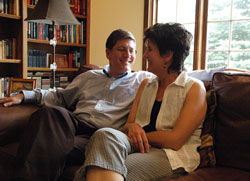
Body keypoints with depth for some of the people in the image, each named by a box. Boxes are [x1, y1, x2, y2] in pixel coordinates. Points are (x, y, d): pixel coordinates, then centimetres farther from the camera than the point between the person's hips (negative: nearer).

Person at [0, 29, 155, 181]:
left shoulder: (142, 79, 18)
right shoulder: (89, 77, 28)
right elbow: (60, 97, 29)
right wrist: (23, 96, 20)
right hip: (75, 124, 4)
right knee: (51, 111, -31)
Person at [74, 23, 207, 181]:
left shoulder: (195, 88, 2)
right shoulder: (146, 84, 22)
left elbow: (175, 140, -8)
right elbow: (128, 125, 17)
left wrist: (141, 135, -2)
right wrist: (132, 127, -6)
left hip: (172, 156, -5)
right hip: (137, 146, 6)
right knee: (104, 134, -31)